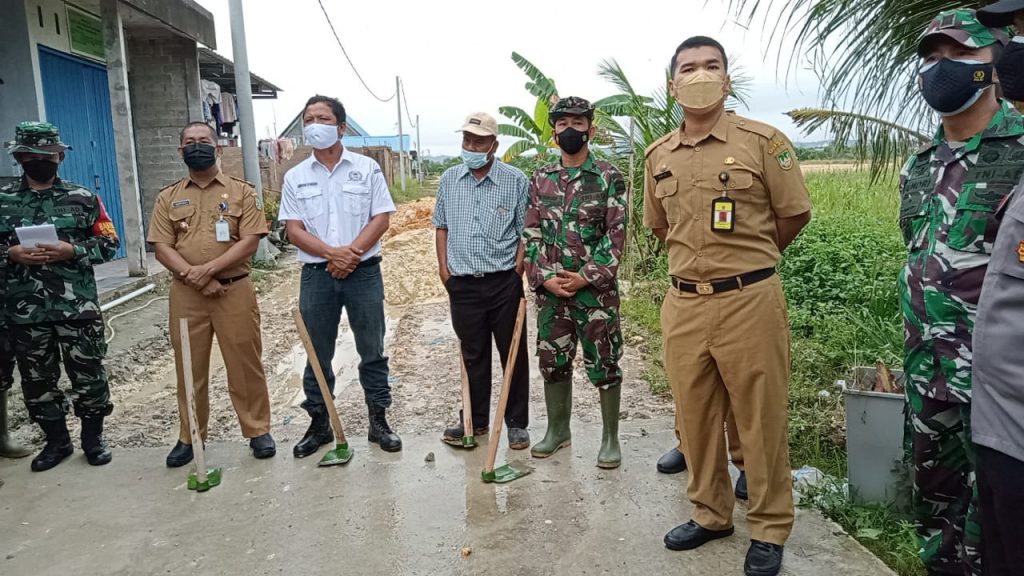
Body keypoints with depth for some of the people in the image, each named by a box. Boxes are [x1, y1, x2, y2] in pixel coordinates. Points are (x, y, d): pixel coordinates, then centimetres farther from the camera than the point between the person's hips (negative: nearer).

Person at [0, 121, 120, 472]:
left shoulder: (83, 198, 2)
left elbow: (109, 243, 0)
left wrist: (71, 251, -15)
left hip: (78, 307, -2)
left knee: (88, 374, 4)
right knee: (37, 379, 11)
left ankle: (93, 437, 21)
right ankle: (56, 441, 27)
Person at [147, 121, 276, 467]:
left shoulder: (241, 191, 3)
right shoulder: (168, 198, 10)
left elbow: (249, 242, -7)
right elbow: (162, 249, 2)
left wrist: (209, 269, -16)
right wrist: (194, 277, -13)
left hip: (235, 291, -2)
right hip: (186, 295, 2)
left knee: (245, 365, 3)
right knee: (189, 368, 9)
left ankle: (258, 431, 16)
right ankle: (189, 437, 22)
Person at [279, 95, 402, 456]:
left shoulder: (366, 169, 3)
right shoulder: (295, 177, 6)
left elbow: (381, 218, -3)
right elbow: (294, 230, -1)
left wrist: (352, 253, -16)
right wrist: (333, 253, -16)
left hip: (364, 272, -1)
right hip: (316, 274, 2)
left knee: (372, 351, 6)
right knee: (317, 354, 9)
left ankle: (379, 422, 18)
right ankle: (319, 424, 23)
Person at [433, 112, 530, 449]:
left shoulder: (515, 181, -3)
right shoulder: (449, 180, 8)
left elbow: (525, 231, -1)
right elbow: (441, 226, 15)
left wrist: (517, 272, -9)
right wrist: (444, 268, 6)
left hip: (504, 282, -3)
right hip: (462, 283, 3)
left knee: (513, 355, 6)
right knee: (473, 355, 14)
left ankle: (517, 423, 18)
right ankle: (475, 420, 27)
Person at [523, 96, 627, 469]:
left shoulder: (609, 177, -3)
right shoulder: (540, 179, 8)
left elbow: (616, 235, -7)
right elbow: (531, 234, 6)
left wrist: (585, 276, -14)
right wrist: (544, 277, -6)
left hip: (596, 288, -4)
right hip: (550, 288, 4)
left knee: (604, 364, 4)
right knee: (553, 362, 13)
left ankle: (610, 437, 19)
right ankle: (557, 429, 31)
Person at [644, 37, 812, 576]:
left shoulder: (763, 141, -4)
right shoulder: (657, 156, 8)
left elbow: (795, 214, 3)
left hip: (750, 300, -4)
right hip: (682, 303, 4)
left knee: (760, 420, 6)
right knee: (694, 418, 14)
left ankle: (769, 529, 25)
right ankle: (710, 513, 34)